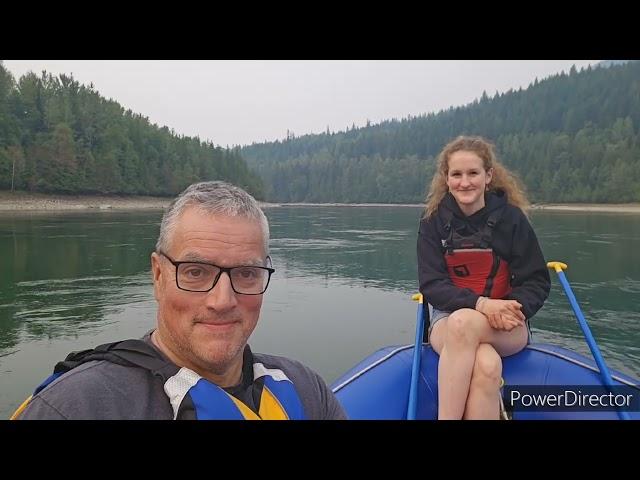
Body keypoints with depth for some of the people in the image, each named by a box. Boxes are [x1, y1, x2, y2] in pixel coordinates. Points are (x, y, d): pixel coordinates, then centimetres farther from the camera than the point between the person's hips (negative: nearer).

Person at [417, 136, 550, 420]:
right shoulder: (433, 223, 0)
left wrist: (514, 308, -23)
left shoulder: (511, 218, -2)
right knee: (486, 365, -36)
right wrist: (479, 303, -25)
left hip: (506, 326, 0)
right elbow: (431, 285, -8)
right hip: (448, 318, 1)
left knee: (464, 322, -37)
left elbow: (537, 281, -1)